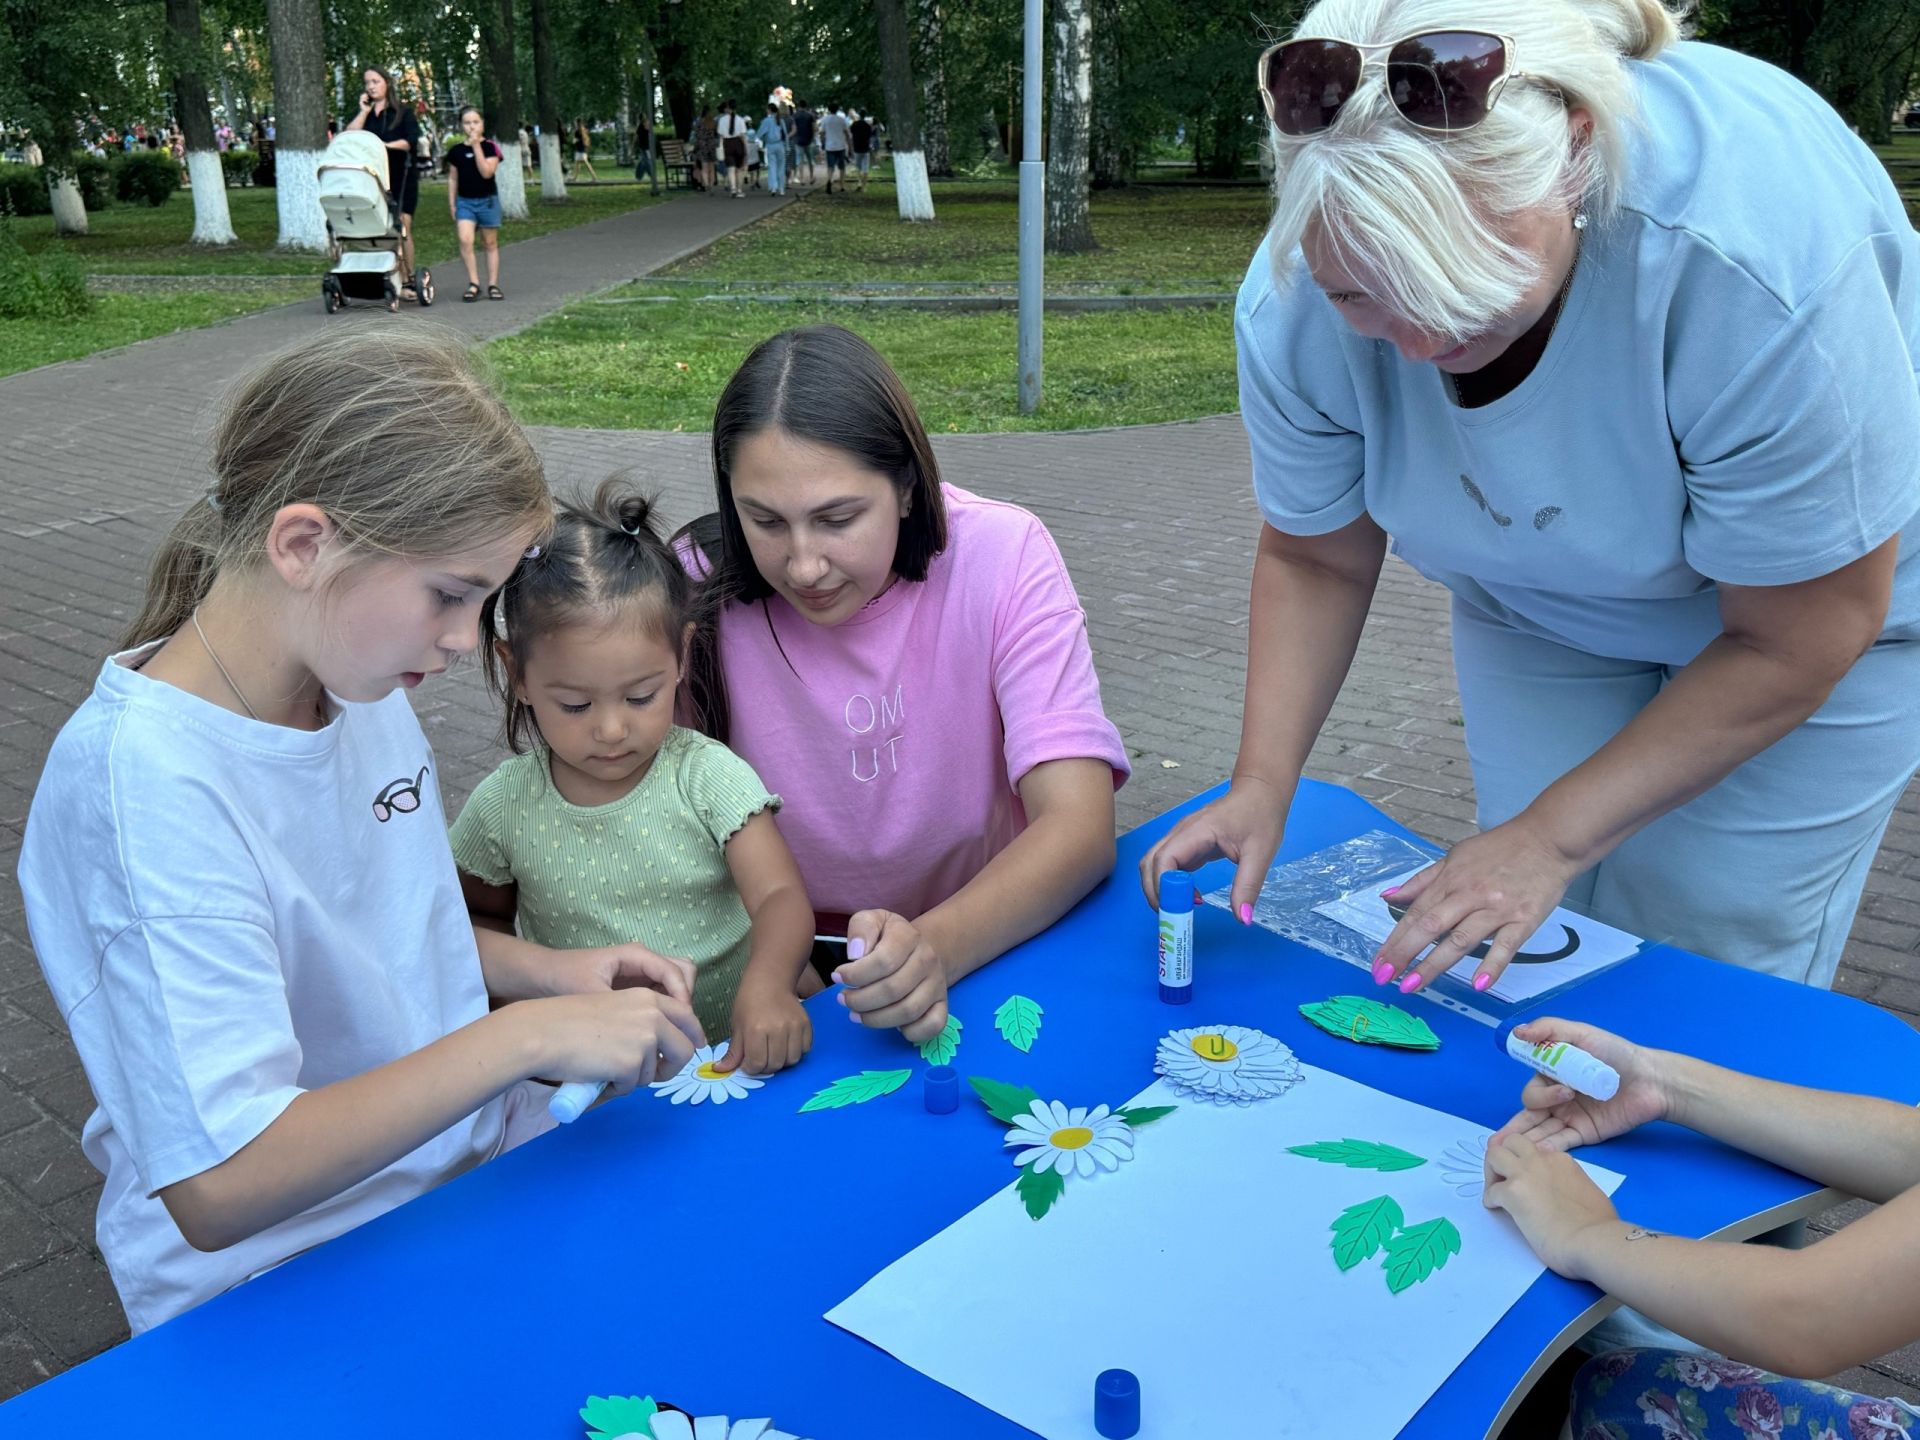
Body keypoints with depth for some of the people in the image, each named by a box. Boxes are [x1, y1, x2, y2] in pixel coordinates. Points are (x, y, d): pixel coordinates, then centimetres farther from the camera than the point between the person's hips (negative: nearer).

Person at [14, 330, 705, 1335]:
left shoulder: (358, 681, -1)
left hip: (468, 1158, 8)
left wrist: (543, 971, -1)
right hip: (285, 1284, -7)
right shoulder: (146, 783, -25)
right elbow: (219, 1189, -28)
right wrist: (524, 1035, -27)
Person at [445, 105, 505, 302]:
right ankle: (473, 284, -11)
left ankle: (493, 284, 15)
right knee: (465, 240, -16)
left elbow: (487, 172, -18)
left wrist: (476, 146, -19)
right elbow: (453, 180, 10)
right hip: (464, 201, 1)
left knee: (490, 243, 7)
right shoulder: (456, 151, 4)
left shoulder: (490, 147, -3)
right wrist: (451, 204, 5)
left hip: (487, 200, -1)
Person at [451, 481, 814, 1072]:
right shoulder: (503, 807, -2)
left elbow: (780, 898, -17)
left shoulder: (709, 776, -8)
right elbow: (480, 915, 16)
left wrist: (767, 983, -38)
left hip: (736, 1055, 0)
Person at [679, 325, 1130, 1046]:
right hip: (791, 966, -1)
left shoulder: (1002, 555, -15)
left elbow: (1079, 825, -21)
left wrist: (936, 947, -39)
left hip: (993, 940, 2)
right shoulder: (699, 584, -13)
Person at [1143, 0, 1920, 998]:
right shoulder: (1295, 299, -27)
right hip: (1537, 606, 3)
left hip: (1805, 594, -3)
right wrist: (1261, 785, -19)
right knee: (1532, 957, 3)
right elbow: (1314, 559, -9)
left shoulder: (1764, 261, -38)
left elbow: (1798, 639, -25)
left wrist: (1554, 834, -25)